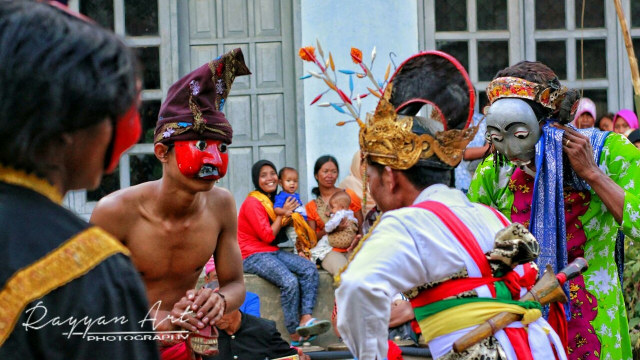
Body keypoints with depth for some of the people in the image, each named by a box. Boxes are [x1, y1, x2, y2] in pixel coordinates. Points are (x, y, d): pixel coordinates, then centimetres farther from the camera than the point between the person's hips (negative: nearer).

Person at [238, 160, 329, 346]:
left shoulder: (274, 200, 16)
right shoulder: (253, 202, -11)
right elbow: (268, 235, -15)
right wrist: (283, 213, -8)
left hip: (273, 251, 9)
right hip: (253, 255, -9)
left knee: (310, 269, -14)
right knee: (290, 281, -30)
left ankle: (305, 318, -28)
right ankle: (295, 334, -20)